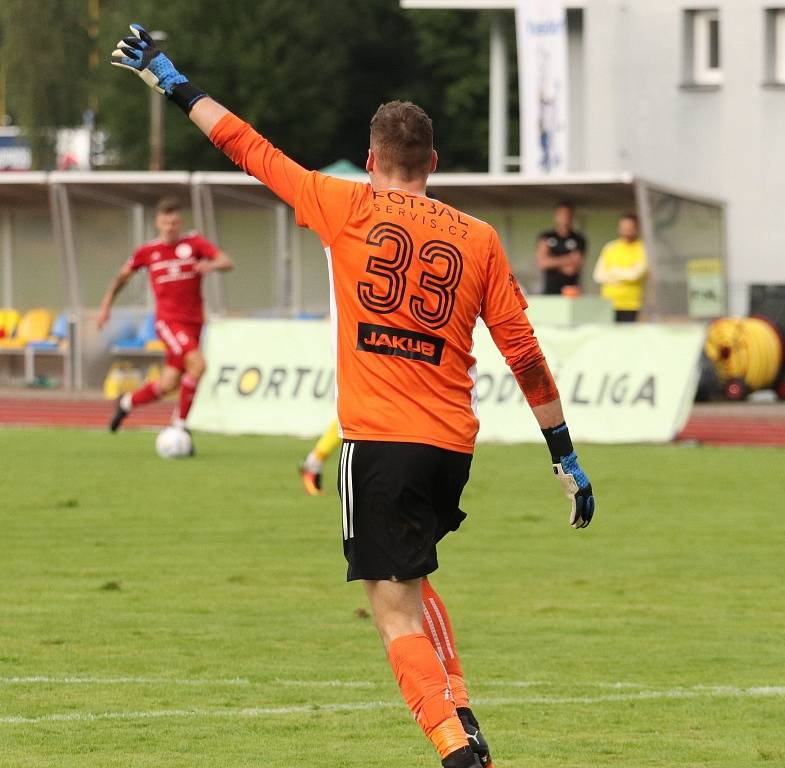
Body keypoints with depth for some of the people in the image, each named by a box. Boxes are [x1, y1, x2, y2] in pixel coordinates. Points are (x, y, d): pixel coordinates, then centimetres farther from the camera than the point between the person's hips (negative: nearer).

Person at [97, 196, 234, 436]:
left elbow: (227, 263, -9)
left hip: (193, 322, 3)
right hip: (168, 320, -3)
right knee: (197, 364, -25)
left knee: (168, 385, 4)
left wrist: (211, 265, -31)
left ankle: (128, 402, 32)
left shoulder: (194, 243, 2)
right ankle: (180, 423, -12)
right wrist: (106, 306, 15)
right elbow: (122, 276, 19)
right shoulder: (147, 251, 3)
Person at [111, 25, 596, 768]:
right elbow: (523, 351, 5)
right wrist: (565, 455, 10)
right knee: (411, 580, 27)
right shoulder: (478, 237, 6)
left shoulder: (349, 210, -1)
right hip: (453, 445, 4)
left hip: (379, 439, -4)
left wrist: (172, 82, 20)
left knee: (396, 609, -4)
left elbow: (250, 149, 8)